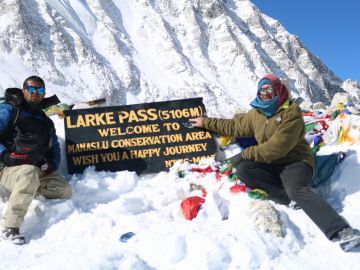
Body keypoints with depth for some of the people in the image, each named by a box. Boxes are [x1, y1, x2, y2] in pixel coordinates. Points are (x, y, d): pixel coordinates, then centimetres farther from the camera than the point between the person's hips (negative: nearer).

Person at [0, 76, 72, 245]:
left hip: (39, 170, 5)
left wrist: (52, 164, -1)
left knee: (65, 191, -15)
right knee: (30, 172, -40)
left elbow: (55, 147, 20)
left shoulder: (46, 122, 20)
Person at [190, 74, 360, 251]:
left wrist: (245, 154, -16)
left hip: (295, 161, -6)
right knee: (243, 169, -21)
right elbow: (233, 127, 27)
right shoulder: (256, 114, 13)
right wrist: (206, 123, 29)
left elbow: (279, 146, -20)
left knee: (297, 190, -36)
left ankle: (339, 231, -48)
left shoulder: (291, 111, -10)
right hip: (270, 165, 6)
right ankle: (293, 199, -25)